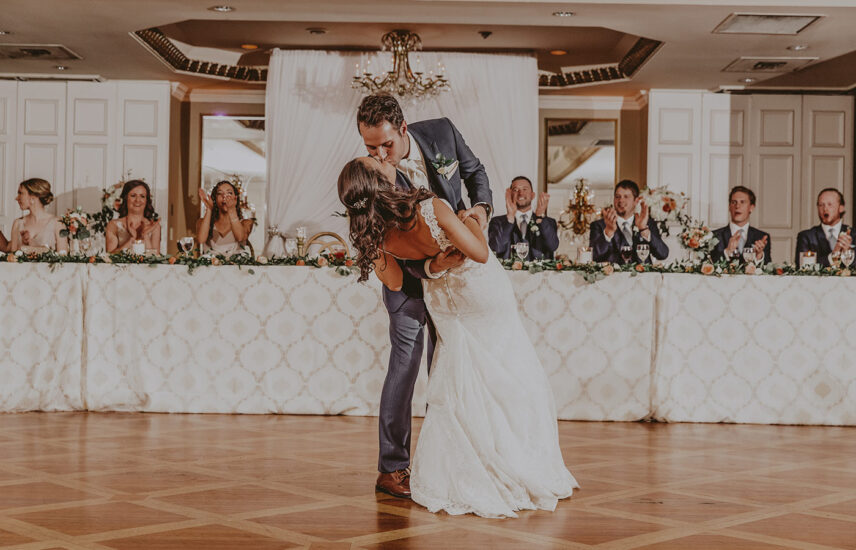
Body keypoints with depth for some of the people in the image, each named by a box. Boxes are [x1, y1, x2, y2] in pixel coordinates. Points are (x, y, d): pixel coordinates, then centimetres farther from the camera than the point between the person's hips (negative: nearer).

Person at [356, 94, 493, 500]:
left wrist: (481, 207, -14)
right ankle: (392, 468, -2)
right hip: (410, 273, -4)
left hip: (456, 263, 4)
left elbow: (474, 170, 6)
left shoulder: (442, 133, -14)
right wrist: (429, 267, -44)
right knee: (406, 361, -10)